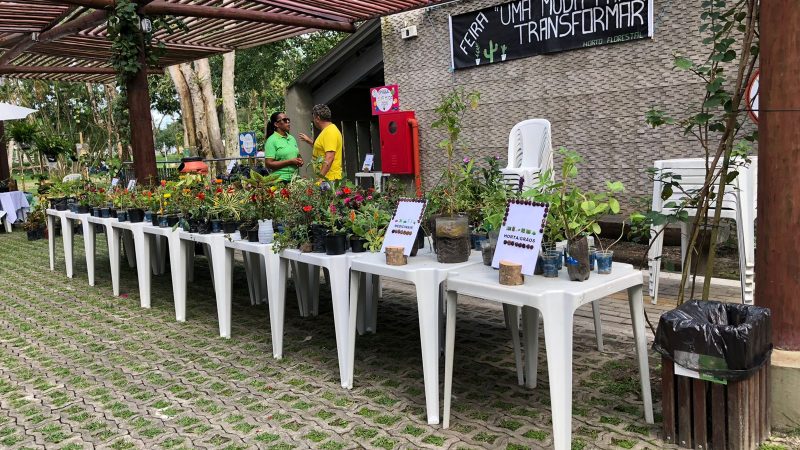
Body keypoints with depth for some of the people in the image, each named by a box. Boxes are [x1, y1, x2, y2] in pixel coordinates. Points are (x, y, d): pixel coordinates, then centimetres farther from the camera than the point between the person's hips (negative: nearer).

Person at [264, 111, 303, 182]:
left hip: (294, 178, 6)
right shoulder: (271, 140, -4)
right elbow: (269, 164, -12)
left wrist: (300, 161, 2)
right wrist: (290, 162, -15)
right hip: (280, 179, -5)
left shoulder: (292, 138, 15)